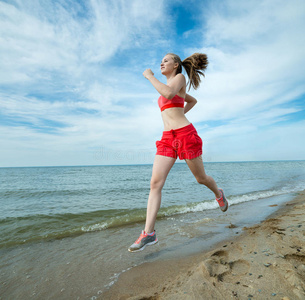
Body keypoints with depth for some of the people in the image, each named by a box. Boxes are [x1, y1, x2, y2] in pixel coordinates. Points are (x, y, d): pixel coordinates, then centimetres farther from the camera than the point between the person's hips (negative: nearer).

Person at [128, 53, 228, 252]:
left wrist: (150, 76, -6)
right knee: (155, 183, -8)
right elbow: (193, 100, 38)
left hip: (185, 134, -7)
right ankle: (149, 233, -5)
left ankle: (218, 193, 44)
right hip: (168, 138, 7)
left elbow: (169, 94, -22)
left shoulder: (180, 77, 3)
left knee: (201, 178, 9)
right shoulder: (169, 85, 25)